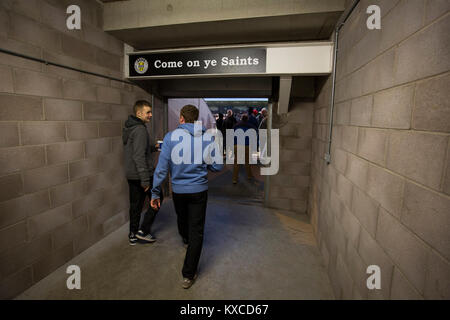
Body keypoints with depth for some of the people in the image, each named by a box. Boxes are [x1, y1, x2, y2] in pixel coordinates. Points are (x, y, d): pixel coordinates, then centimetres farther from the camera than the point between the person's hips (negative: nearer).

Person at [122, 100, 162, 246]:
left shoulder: (128, 128, 12)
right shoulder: (140, 129, -19)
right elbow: (139, 157, -25)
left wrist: (154, 147, 15)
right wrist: (145, 180, -24)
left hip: (131, 175, 9)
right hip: (141, 174, -9)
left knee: (135, 205, 16)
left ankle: (133, 235, 26)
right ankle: (143, 231, 11)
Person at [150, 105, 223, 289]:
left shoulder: (171, 136, -10)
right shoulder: (208, 138, -7)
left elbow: (162, 167, -12)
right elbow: (217, 167, -4)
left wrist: (155, 192, -4)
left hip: (178, 189, 2)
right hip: (199, 190, -1)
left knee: (182, 219, 29)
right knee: (196, 231, 7)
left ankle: (186, 240, 61)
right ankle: (188, 275, 13)